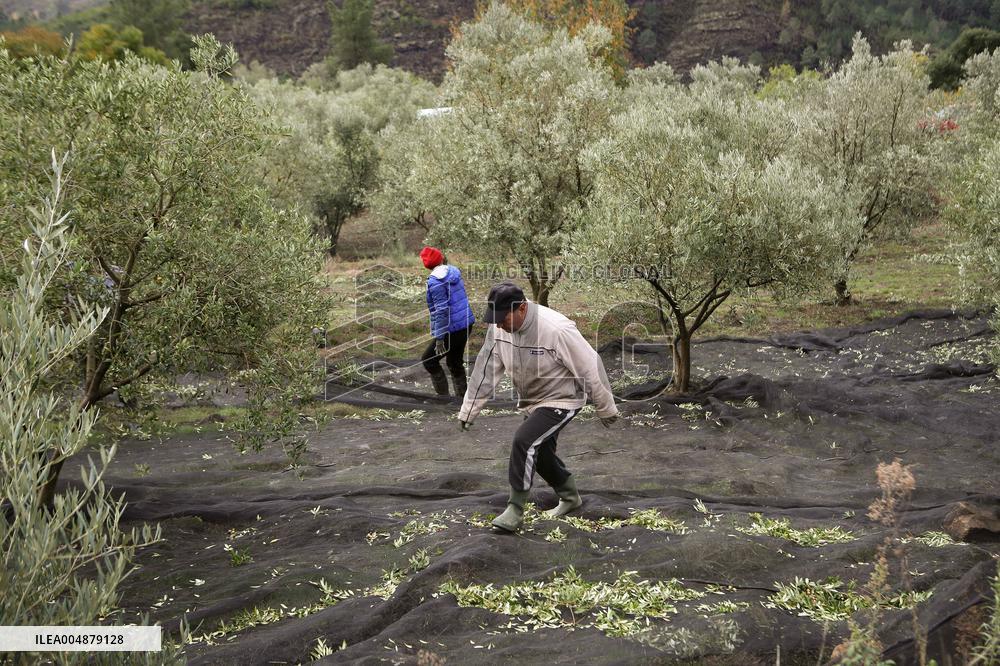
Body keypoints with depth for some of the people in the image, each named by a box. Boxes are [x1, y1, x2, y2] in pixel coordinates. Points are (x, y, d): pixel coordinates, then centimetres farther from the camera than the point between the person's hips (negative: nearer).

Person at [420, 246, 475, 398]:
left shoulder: (435, 281, -18)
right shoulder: (453, 271, 5)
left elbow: (441, 310, -21)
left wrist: (439, 338, -19)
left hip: (452, 330, -8)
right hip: (466, 324, 8)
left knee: (429, 360, 7)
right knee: (455, 362, 21)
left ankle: (443, 395, 8)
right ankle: (461, 396, 26)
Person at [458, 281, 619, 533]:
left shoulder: (557, 330, -31)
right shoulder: (499, 329, -12)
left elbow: (590, 368, -21)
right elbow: (485, 370, -3)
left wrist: (606, 408, -11)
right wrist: (468, 411, -1)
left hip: (562, 401, -7)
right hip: (531, 402, 8)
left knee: (524, 440, -24)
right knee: (539, 452, 17)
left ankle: (515, 510, -11)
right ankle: (570, 497, 43)